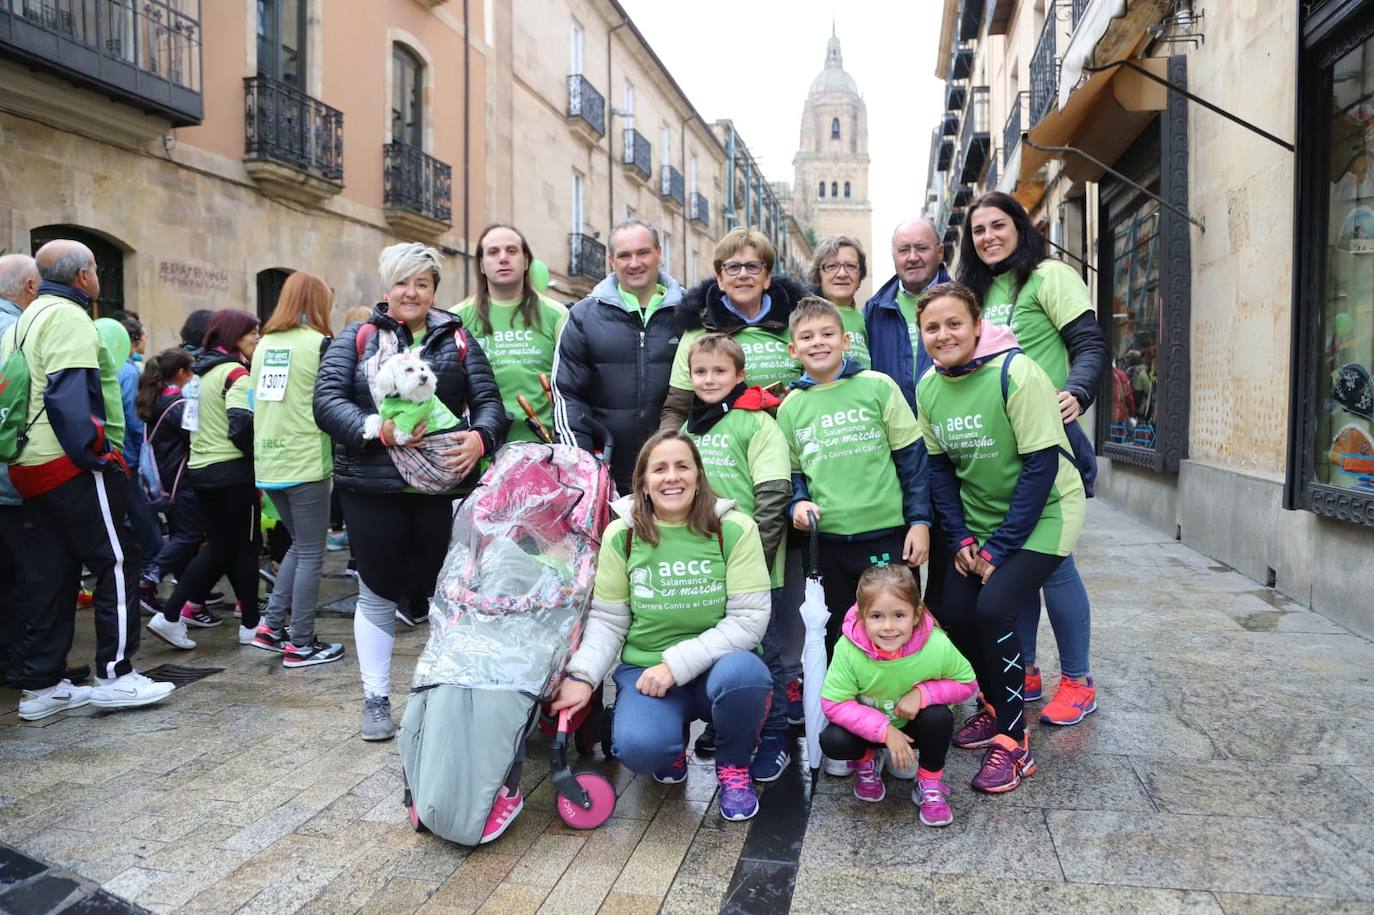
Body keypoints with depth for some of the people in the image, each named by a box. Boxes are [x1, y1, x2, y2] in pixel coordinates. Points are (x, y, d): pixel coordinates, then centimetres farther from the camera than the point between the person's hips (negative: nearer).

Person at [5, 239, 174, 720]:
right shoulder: (68, 316, -10)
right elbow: (71, 395, -21)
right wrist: (97, 453, -18)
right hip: (71, 466, -10)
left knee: (49, 575, 12)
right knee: (116, 563, -2)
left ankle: (40, 686, 16)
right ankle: (115, 675, 2)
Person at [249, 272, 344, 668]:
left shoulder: (263, 344, 10)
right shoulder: (320, 343, -9)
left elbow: (257, 400, 18)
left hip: (268, 463, 7)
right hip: (306, 463, -7)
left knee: (299, 544, 21)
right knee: (311, 554, 3)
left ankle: (271, 626, 19)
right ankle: (301, 644, 8)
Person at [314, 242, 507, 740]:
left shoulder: (458, 341, 10)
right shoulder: (355, 339, 7)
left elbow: (488, 401, 3)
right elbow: (327, 400, -3)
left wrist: (480, 437, -18)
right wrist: (377, 429, -19)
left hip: (442, 486, 1)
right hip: (372, 487, 0)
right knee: (378, 592, 9)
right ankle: (376, 699, 23)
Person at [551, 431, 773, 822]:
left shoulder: (734, 529, -9)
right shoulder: (621, 535, -2)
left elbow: (749, 620, -13)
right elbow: (606, 621, 2)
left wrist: (677, 664, -18)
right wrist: (582, 676, -14)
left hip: (718, 664, 0)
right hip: (645, 670, 1)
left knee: (741, 672, -36)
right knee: (638, 748, -30)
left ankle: (733, 766, -2)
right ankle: (672, 746, 12)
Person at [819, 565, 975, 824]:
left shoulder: (937, 646, -30)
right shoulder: (849, 649, -31)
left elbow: (966, 683, -12)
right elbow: (833, 704, -23)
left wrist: (923, 692, -29)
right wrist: (885, 731, -30)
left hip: (913, 724, 1)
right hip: (867, 725, 0)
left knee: (939, 716, -29)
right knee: (832, 741, -27)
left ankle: (930, 785, 0)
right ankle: (867, 760, 11)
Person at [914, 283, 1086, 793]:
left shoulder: (1015, 373, -21)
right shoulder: (929, 387, -2)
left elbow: (1042, 465, -22)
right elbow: (939, 467, 4)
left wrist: (999, 546, -21)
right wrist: (960, 538, -6)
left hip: (1040, 516, -6)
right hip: (978, 521, 6)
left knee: (994, 608, -21)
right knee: (954, 613, -3)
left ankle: (1014, 743, -4)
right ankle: (996, 707, 24)